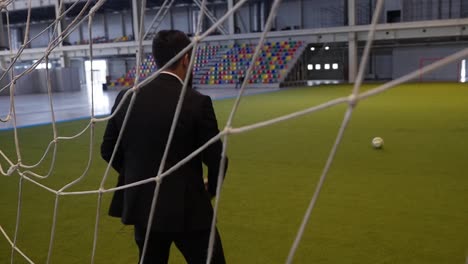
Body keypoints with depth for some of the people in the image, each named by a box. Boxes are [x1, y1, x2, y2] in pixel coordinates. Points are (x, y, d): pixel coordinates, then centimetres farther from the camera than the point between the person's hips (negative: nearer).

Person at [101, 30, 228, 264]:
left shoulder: (126, 98, -2)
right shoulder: (197, 102, -16)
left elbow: (109, 150, 6)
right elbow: (215, 159, -11)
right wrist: (211, 189, 10)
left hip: (142, 205, 5)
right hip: (187, 208, -5)